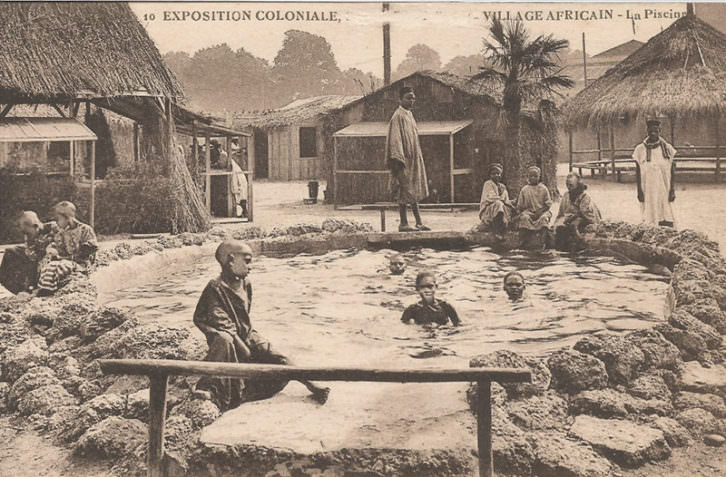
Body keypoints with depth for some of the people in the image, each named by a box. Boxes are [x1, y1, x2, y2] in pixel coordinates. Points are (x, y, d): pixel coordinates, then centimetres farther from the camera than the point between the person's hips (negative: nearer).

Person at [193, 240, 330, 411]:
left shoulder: (246, 284, 8)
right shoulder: (216, 287, -15)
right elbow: (219, 320, -21)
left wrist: (250, 336, 4)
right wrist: (241, 345, -23)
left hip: (245, 334, 6)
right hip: (227, 334, -6)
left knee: (276, 357, -12)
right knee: (223, 340, -40)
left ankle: (311, 386, -18)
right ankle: (207, 387, -42)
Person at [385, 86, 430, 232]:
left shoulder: (410, 115, 15)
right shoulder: (398, 116, -12)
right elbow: (395, 138, -18)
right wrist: (398, 160, -24)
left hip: (414, 159, 9)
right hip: (404, 160, -9)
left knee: (414, 192, 11)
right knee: (404, 193, -4)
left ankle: (419, 222, 15)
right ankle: (403, 223, 2)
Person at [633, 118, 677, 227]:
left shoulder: (667, 148, 4)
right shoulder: (640, 149, 2)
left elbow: (672, 172, 5)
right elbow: (638, 172, 4)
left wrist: (672, 190, -2)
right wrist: (639, 191, -1)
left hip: (664, 191, 1)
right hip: (648, 191, -1)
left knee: (667, 223, -3)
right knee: (650, 218, -4)